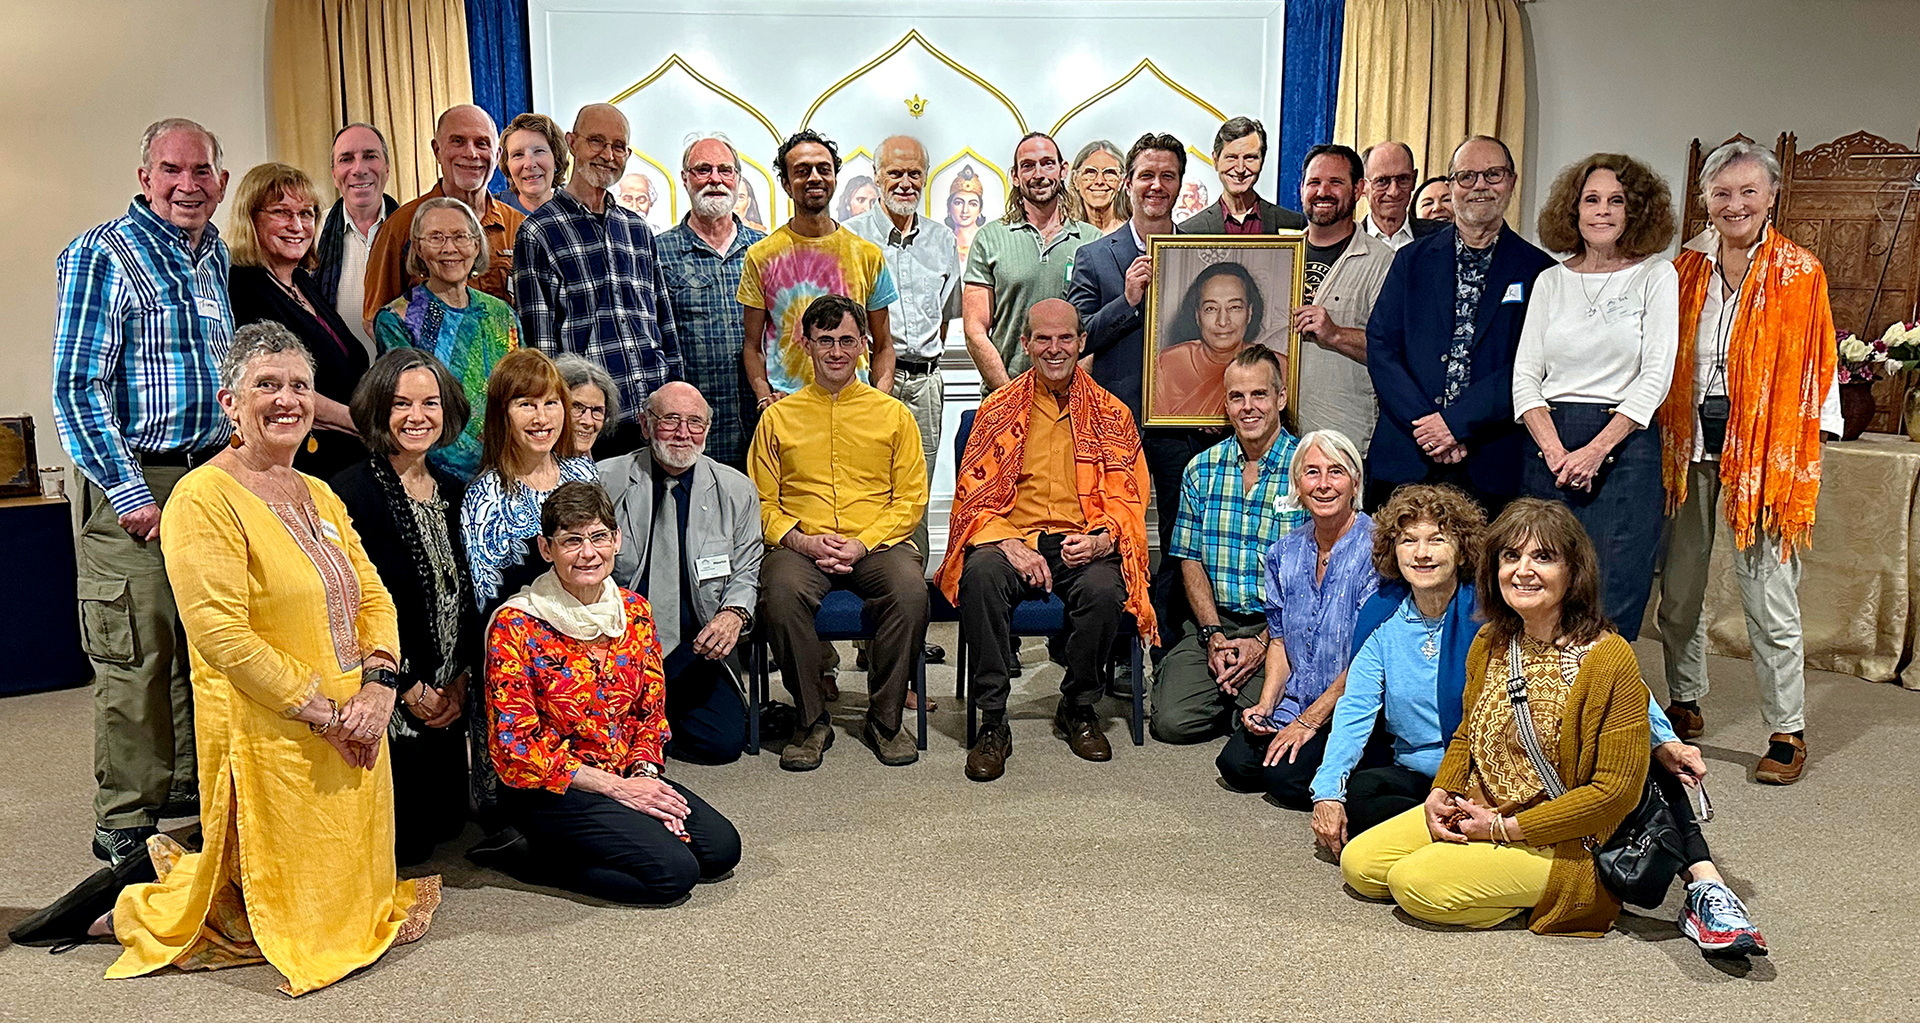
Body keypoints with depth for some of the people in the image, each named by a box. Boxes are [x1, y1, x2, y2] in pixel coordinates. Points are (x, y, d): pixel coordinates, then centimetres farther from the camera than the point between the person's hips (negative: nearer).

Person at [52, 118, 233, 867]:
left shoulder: (215, 256, 13)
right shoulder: (100, 257, -8)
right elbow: (77, 389, -12)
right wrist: (127, 493, -16)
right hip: (134, 485, -7)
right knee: (135, 658, -4)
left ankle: (193, 785, 27)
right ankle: (125, 823, 7)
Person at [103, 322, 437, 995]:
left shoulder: (320, 496, 14)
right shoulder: (204, 497, -12)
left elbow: (374, 597, 9)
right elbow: (222, 635, -19)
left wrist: (378, 684, -9)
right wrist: (324, 712, -18)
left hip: (351, 732, 8)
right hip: (268, 736, -8)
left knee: (357, 894, 18)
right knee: (294, 919, 3)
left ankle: (183, 870, 35)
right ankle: (153, 902, 26)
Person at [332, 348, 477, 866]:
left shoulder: (453, 491, 9)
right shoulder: (352, 492, -13)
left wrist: (462, 679, -1)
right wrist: (408, 687, -13)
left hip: (447, 700, 7)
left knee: (446, 822, 11)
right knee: (405, 841, -1)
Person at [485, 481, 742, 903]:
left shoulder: (634, 611, 3)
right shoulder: (516, 625, -14)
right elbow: (516, 747, -15)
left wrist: (644, 773, -9)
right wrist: (617, 788, -17)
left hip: (625, 776, 6)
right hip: (547, 790, -6)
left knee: (722, 848, -10)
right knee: (675, 871, -20)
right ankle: (546, 860, 0)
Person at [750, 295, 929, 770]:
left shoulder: (893, 414, 13)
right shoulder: (778, 416, 14)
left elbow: (912, 498, 6)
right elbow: (762, 502, 9)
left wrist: (862, 543, -10)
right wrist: (801, 540, -11)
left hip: (877, 543, 0)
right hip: (800, 544, 0)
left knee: (910, 590, -32)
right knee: (782, 592, -33)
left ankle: (885, 718, -10)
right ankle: (812, 720, -13)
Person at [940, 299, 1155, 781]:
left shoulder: (1111, 415, 12)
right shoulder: (998, 409, 11)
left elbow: (1127, 500, 7)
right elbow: (974, 494, 4)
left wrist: (1099, 541, -15)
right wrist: (1010, 545, -15)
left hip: (1082, 546, 0)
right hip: (1012, 538, 0)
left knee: (1104, 589, -33)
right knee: (980, 575, -34)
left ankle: (1078, 708, -5)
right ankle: (992, 720, -21)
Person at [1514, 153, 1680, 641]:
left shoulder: (1656, 276, 4)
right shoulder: (1550, 281, 11)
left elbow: (1656, 376, -4)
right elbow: (1524, 376, 5)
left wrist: (1596, 449, -13)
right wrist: (1555, 451, -10)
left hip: (1624, 447, -2)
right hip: (1548, 446, 2)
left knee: (1610, 607, -3)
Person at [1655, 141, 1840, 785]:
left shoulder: (1800, 273, 0)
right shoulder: (1684, 268, 9)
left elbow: (1815, 371, -1)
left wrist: (1802, 462, -7)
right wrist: (1661, 439, 3)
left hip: (1764, 449, -3)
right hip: (1687, 444, 4)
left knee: (1769, 598, -3)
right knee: (1679, 587, 10)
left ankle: (1787, 733, 8)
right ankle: (1685, 705, 26)